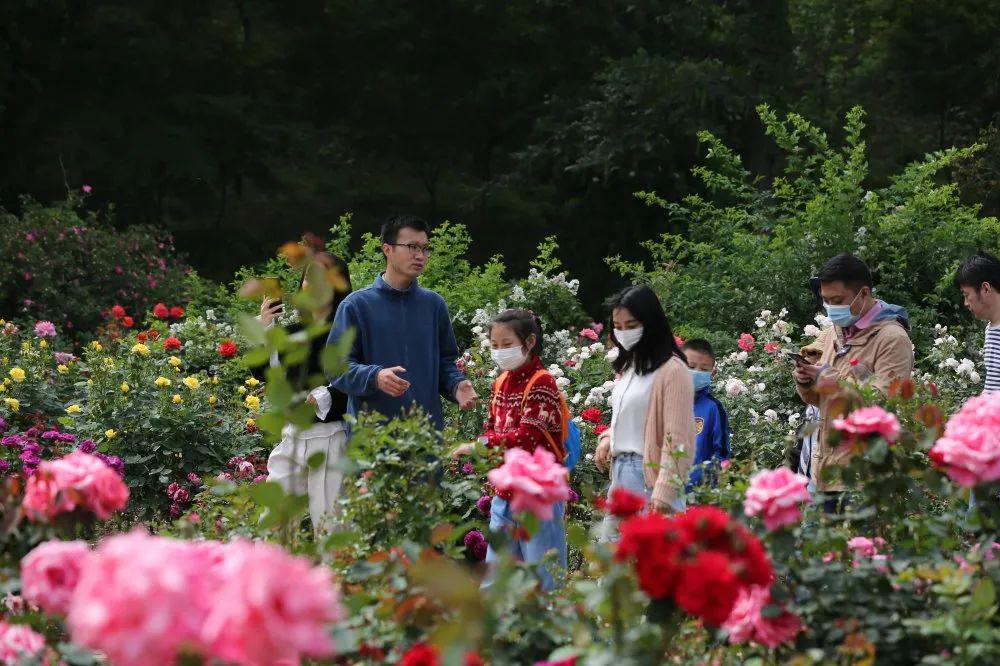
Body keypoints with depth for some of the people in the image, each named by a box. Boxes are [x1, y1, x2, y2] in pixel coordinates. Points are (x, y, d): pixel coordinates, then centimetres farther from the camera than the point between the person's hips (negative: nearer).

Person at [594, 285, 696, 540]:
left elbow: (677, 439, -14)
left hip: (650, 478, -8)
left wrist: (664, 494, -20)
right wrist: (607, 439, 6)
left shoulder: (672, 370, -10)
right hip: (620, 474, 9)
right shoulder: (627, 367, 15)